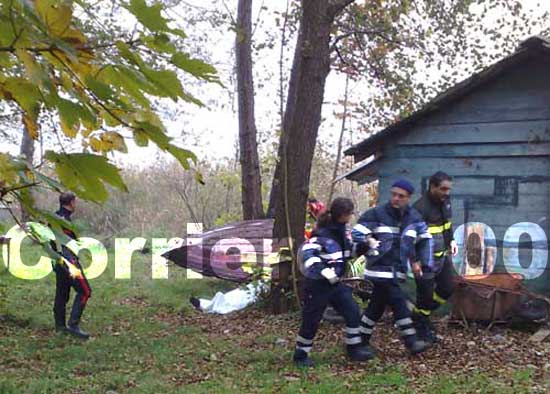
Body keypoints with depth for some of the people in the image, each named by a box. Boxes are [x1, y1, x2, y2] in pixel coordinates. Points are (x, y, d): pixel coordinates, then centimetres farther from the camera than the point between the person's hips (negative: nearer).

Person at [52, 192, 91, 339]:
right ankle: (73, 325, -10)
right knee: (84, 291, -7)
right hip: (68, 261, -10)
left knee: (62, 294, 14)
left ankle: (60, 325, 21)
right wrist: (71, 265, -28)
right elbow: (64, 245, -24)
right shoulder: (64, 220, -17)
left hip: (60, 263, 10)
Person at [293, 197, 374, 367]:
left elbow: (349, 251, 22)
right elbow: (307, 253, -30)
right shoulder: (322, 233, -20)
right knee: (311, 320, 2)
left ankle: (354, 348, 16)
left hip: (335, 282, 8)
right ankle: (300, 355, 17)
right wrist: (323, 270, -40)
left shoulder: (341, 231, 7)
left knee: (353, 312, 2)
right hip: (318, 284, -8)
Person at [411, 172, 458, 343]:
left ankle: (422, 314, 35)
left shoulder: (445, 201, 3)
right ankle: (421, 327, 25)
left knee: (446, 290, 15)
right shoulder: (420, 207, -22)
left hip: (444, 255, 8)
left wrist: (451, 240, 12)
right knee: (426, 295, 3)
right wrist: (414, 261, -27)